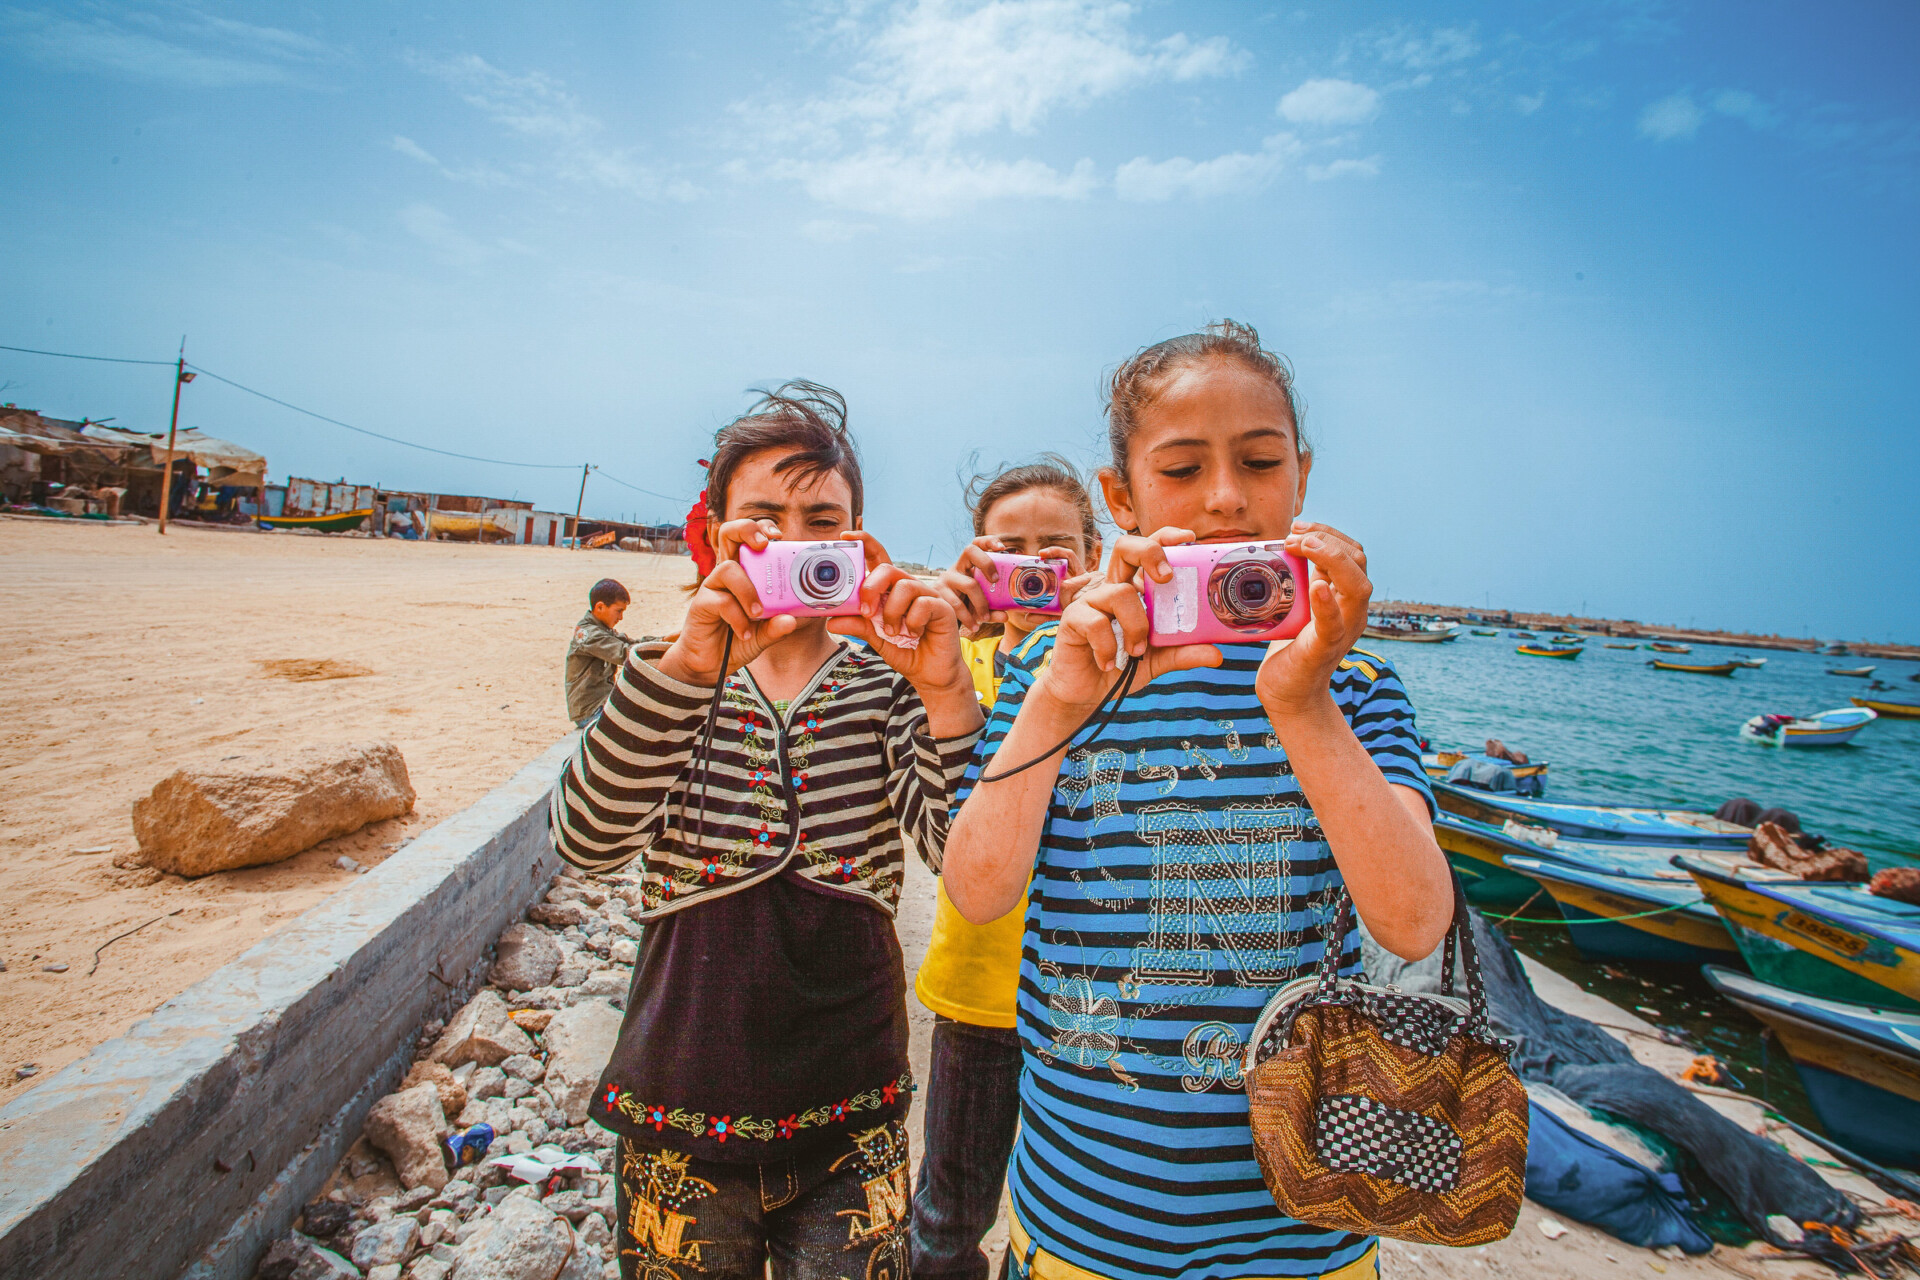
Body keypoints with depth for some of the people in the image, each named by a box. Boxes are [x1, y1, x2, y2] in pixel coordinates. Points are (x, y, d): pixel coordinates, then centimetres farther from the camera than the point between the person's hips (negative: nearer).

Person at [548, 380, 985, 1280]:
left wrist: (945, 689, -33)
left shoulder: (888, 685, -3)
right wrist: (689, 665, -34)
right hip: (681, 1118, 1)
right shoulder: (669, 678, -2)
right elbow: (586, 842, -19)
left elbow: (963, 854, -17)